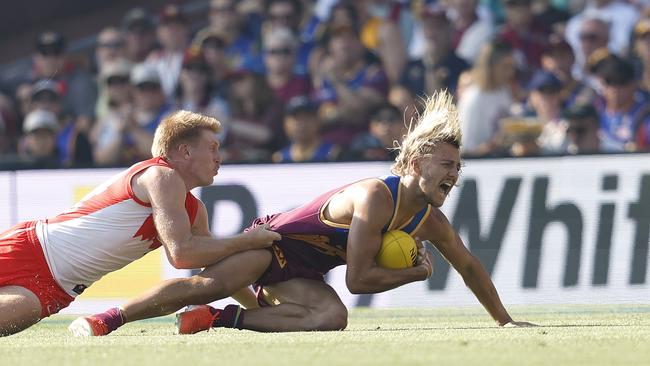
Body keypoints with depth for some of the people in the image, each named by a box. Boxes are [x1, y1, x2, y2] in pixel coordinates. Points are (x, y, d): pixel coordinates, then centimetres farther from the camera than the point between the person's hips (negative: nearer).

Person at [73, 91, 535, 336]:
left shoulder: (432, 222, 0)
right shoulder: (375, 197, -25)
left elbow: (471, 267, 17)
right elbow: (359, 278, -25)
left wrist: (505, 319, 20)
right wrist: (415, 273, -13)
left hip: (302, 274, 7)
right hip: (276, 238, -7)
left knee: (333, 317, -24)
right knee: (210, 284, -29)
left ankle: (228, 319, -14)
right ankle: (108, 318, -22)